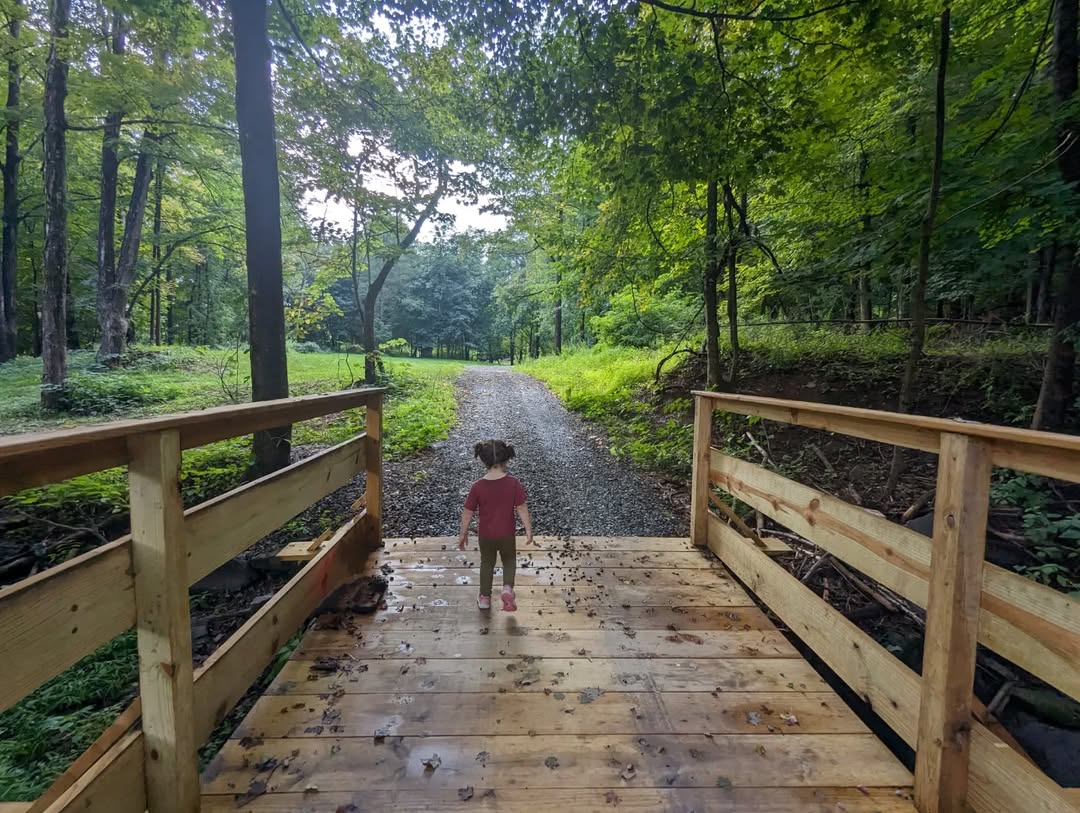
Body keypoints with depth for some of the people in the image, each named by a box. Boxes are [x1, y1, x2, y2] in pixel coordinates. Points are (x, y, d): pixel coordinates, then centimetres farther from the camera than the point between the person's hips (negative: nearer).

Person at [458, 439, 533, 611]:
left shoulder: (478, 486, -16)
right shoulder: (513, 483, -18)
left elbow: (467, 513, -9)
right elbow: (522, 509, -13)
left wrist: (463, 534, 5)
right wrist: (529, 529, 1)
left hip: (486, 535, 1)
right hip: (507, 534, 0)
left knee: (487, 563, 24)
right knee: (509, 560, 25)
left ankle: (485, 597, 34)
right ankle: (507, 588, 4)